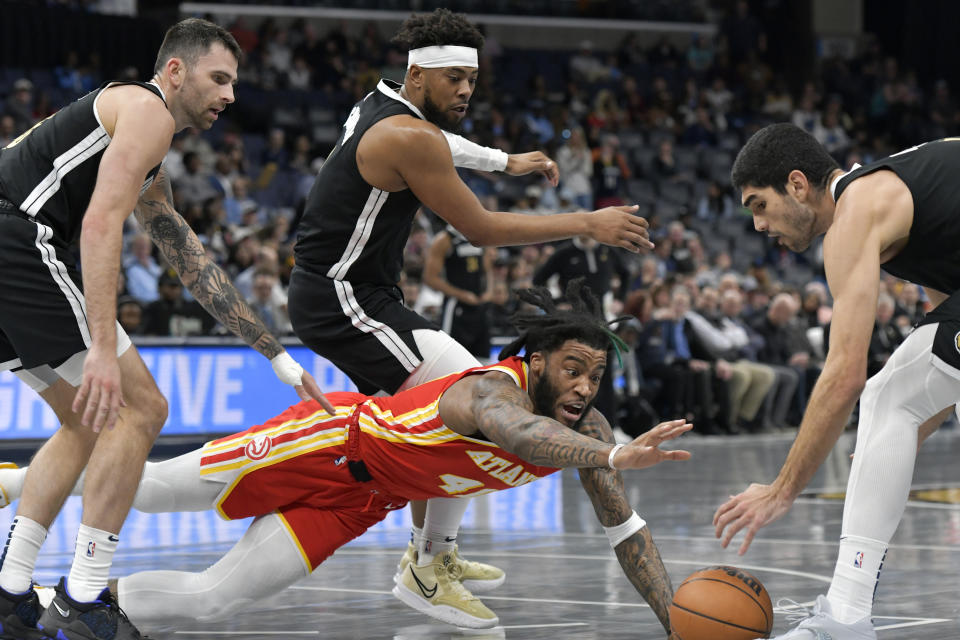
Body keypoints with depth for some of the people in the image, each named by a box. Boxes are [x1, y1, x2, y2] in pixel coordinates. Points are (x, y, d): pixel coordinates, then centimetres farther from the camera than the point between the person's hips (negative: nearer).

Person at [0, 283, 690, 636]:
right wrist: (615, 457, -73)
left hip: (356, 503, 6)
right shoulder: (493, 389, -33)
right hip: (337, 437, -6)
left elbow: (627, 529, -5)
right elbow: (519, 432, -57)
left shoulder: (587, 428, -9)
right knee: (154, 489, 1)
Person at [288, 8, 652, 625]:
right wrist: (587, 223, -12)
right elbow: (482, 228, -17)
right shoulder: (408, 139, -21)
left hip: (359, 293, 11)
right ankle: (429, 568, -8)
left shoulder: (382, 106, 9)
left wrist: (507, 161, 40)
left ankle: (427, 552, 32)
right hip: (344, 301, -11)